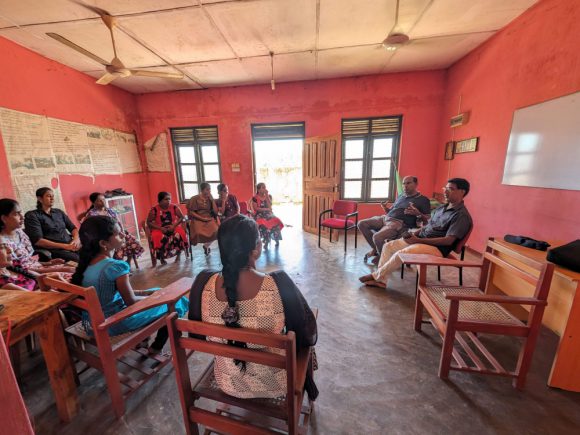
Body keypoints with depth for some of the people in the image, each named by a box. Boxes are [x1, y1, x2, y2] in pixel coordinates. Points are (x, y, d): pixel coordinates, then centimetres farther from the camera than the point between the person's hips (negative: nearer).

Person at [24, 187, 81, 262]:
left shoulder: (59, 212, 20)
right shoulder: (32, 215, 5)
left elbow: (73, 228, 19)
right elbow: (38, 241, -5)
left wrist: (76, 239, -4)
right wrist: (65, 246, -15)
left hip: (72, 246, 5)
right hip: (54, 250, -5)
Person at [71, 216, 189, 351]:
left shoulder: (87, 263, -2)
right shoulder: (116, 266, -27)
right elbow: (131, 302, -18)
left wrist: (145, 292, 8)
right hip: (114, 323, -8)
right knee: (173, 302, 5)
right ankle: (156, 348, 23)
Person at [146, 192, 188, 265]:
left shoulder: (174, 207, -3)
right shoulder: (154, 210, -6)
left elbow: (181, 217, 0)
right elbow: (149, 222, -2)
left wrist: (174, 225, -16)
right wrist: (160, 228, -16)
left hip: (173, 227, 1)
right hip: (159, 229, -1)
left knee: (179, 234, -32)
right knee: (160, 238, -35)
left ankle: (178, 255, -6)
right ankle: (161, 258, -5)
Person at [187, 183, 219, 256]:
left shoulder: (210, 199, 9)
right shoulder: (195, 198, -2)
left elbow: (216, 212, 2)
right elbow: (191, 212, -5)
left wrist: (212, 200, -5)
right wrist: (202, 218, -14)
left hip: (209, 219, 4)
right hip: (198, 219, -3)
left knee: (216, 231, -26)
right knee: (199, 233, -35)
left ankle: (206, 246, 2)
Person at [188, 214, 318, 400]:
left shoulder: (203, 282, -23)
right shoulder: (280, 284, -33)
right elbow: (309, 336, -16)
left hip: (228, 384, 3)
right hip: (274, 386, -2)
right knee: (300, 341, 26)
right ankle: (307, 387, 52)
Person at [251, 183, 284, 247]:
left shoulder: (269, 196, 10)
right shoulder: (255, 198, 0)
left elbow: (269, 206, -5)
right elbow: (255, 208, -7)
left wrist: (266, 195, -8)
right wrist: (265, 209, -13)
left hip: (268, 214, 3)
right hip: (259, 215, -3)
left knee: (276, 222, -27)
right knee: (262, 224, -35)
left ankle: (276, 240, -8)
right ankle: (266, 241, -19)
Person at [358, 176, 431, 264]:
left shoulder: (423, 200, 4)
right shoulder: (400, 196, 24)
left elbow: (428, 220, -2)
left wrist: (417, 213, -21)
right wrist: (385, 208, 5)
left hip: (400, 223, -8)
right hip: (385, 218, 8)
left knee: (377, 237, -32)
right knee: (362, 224, -3)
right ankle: (375, 248, 8)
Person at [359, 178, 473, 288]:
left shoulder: (462, 215, -11)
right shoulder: (442, 208, 15)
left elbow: (448, 241, -19)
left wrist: (418, 240, -21)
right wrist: (413, 234, 0)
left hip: (436, 248, -9)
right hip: (420, 239, 9)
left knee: (401, 254, -29)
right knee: (388, 246, -5)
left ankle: (376, 276, -8)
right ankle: (380, 280, -6)